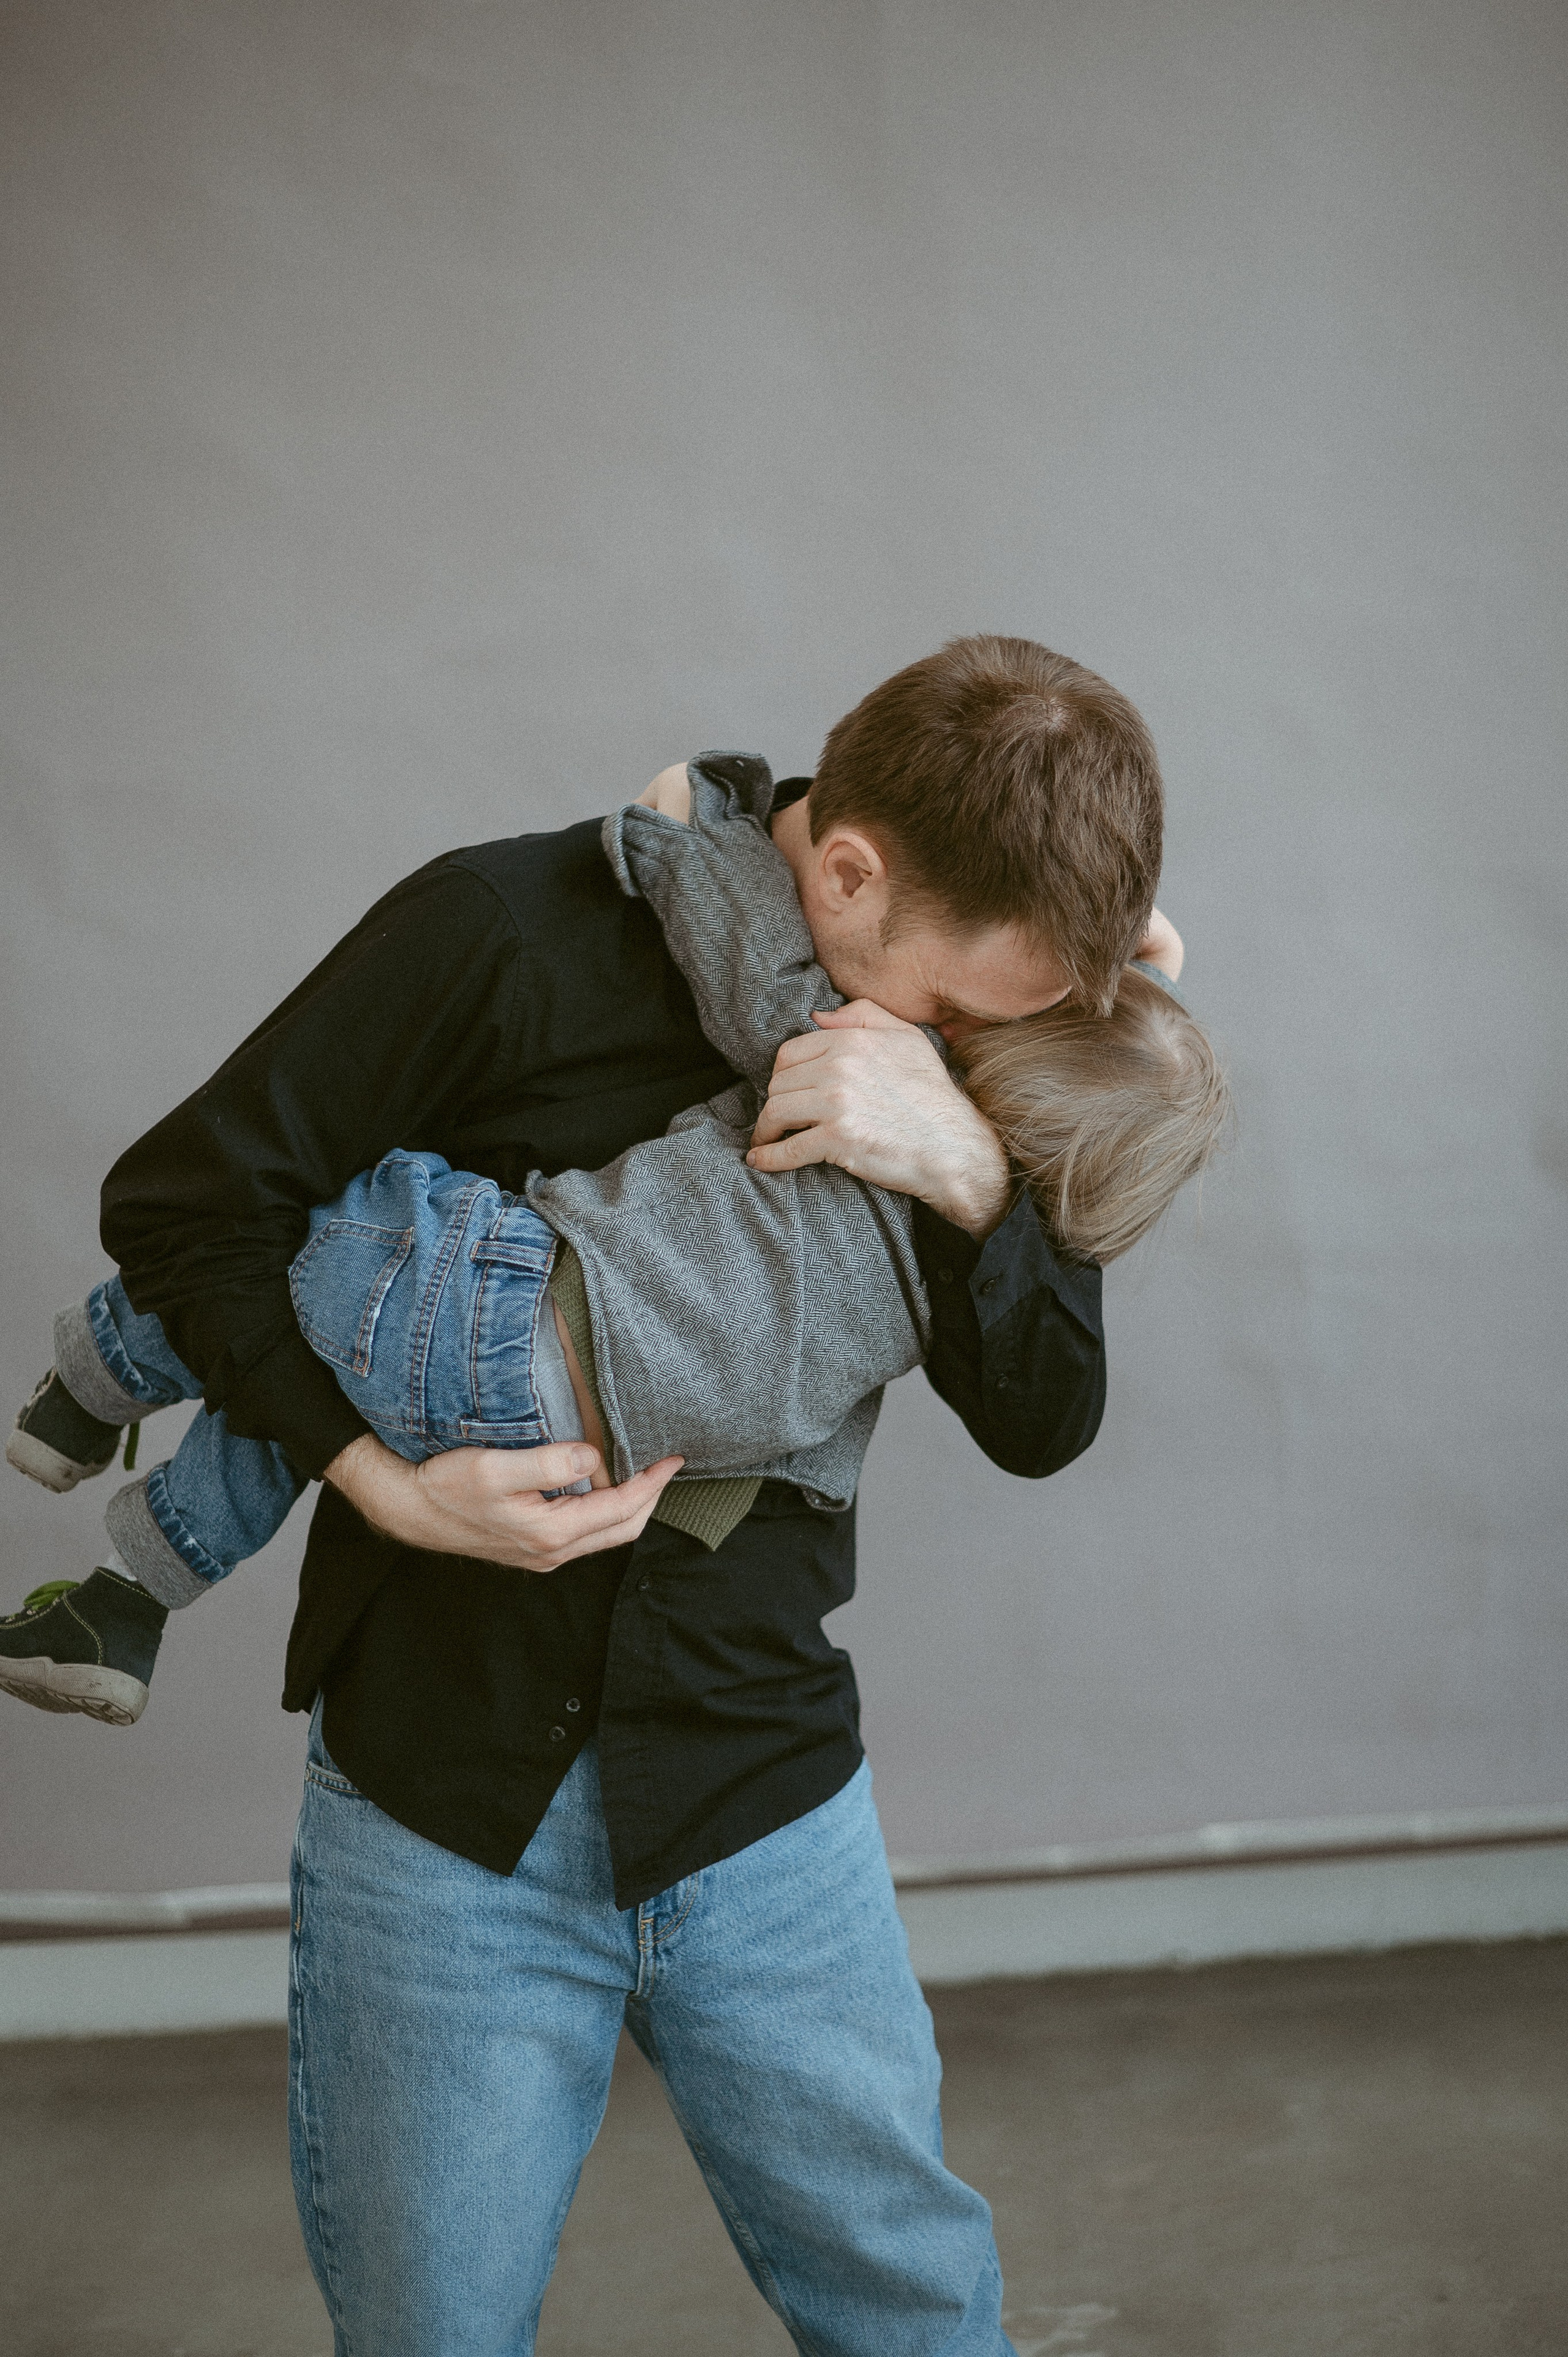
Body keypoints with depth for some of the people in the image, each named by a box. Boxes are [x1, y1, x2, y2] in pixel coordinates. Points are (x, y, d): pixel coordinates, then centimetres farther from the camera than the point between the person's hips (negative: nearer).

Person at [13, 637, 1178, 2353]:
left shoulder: (950, 1057, 0)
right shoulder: (509, 931, -13)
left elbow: (1044, 1423, -2)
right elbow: (184, 1202, -7)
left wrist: (971, 1171, -21)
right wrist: (386, 1482, -19)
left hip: (769, 1801, 3)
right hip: (442, 1806, -3)